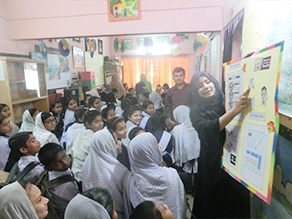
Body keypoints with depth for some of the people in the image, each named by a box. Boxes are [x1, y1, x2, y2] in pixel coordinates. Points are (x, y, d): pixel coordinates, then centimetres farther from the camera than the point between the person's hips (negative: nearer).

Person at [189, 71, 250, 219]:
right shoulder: (197, 111, -6)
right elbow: (209, 129, -26)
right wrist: (235, 110, -36)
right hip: (212, 164, -2)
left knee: (236, 202, 9)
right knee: (213, 206, 9)